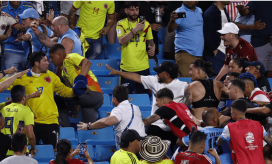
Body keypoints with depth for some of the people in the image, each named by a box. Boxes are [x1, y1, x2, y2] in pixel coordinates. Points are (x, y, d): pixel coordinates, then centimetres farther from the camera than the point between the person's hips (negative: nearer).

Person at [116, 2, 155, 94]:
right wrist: (135, 30, -21)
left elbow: (150, 42, 18)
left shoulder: (145, 24, 8)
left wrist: (152, 48, -4)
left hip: (143, 68, 2)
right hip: (126, 68, -2)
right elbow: (121, 41, -14)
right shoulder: (121, 24, 1)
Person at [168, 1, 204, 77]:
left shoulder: (199, 11, 13)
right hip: (185, 53, -7)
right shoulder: (179, 12, -7)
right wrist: (172, 20, -43)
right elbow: (170, 29, -20)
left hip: (199, 54, 7)